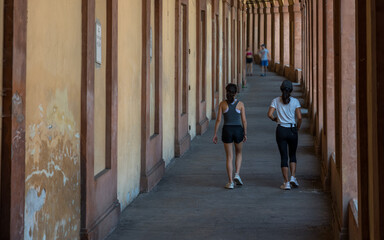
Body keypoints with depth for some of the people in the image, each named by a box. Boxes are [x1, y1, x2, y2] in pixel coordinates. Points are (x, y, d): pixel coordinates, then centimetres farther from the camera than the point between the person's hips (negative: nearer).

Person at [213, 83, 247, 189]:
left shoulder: (222, 104, -1)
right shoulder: (240, 104, -3)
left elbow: (218, 120, -3)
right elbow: (244, 120, -2)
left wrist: (215, 134, 3)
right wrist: (245, 134, 9)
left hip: (227, 130, 0)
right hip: (238, 130, 0)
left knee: (229, 157, 8)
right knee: (239, 153, 24)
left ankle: (230, 182, 4)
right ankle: (237, 174, 6)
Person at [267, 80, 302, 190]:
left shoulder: (276, 101, 0)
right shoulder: (295, 101, -2)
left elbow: (270, 114, -10)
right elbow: (299, 117, -7)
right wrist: (298, 128, 10)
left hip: (281, 130, 0)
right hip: (292, 130, 0)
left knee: (284, 157, 4)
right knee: (293, 155, 18)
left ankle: (286, 183, 1)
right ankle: (293, 177, 3)